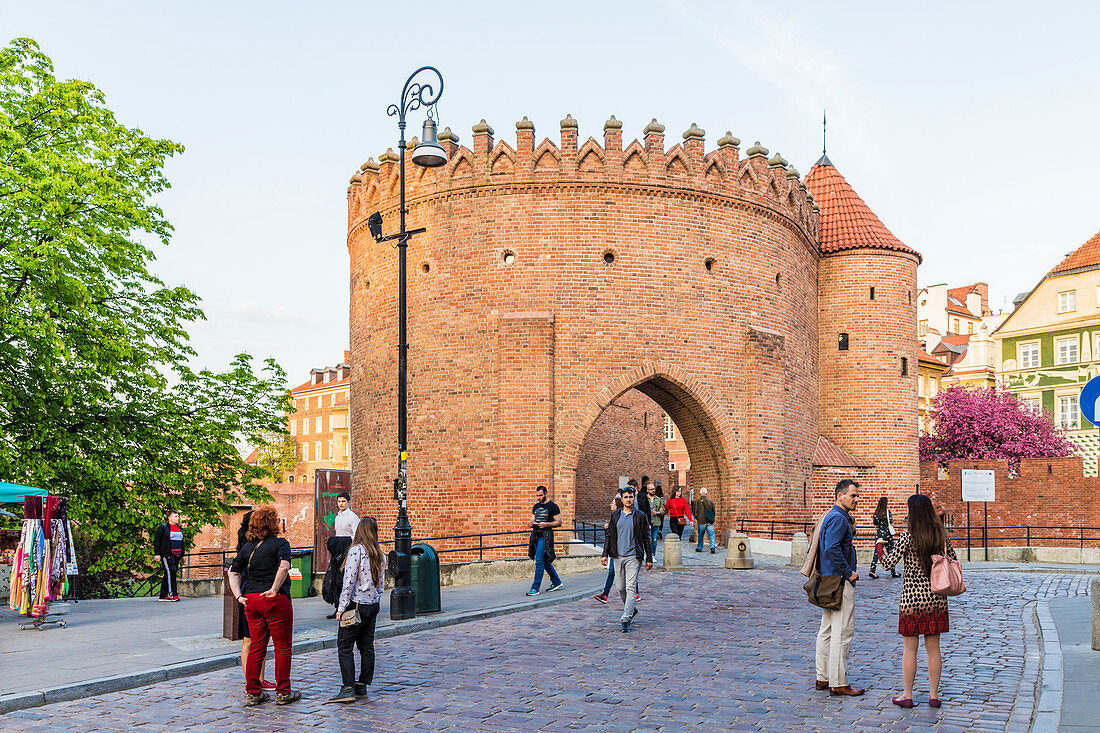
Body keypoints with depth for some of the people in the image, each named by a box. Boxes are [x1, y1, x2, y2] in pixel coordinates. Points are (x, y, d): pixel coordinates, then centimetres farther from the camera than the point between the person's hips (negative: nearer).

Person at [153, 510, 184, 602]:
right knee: (170, 572, -17)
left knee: (168, 575, 8)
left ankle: (163, 595, 12)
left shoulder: (179, 528, 19)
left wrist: (182, 554, 23)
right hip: (166, 554, -7)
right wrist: (156, 554, -12)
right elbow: (156, 541, -5)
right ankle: (172, 594, -19)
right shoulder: (163, 528, -2)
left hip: (176, 555, 7)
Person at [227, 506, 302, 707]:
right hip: (276, 600, -6)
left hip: (251, 600, 6)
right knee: (282, 647, 5)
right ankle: (283, 692, 10)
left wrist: (238, 595, 5)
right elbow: (284, 566, -24)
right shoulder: (280, 543, -7)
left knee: (257, 647, 14)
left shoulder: (247, 547, 12)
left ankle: (252, 693, 17)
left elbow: (233, 572, 10)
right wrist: (274, 590, -18)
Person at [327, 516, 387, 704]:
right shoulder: (380, 555, 8)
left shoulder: (356, 551, -14)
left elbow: (349, 581, -17)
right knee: (367, 646, 11)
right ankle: (362, 686, 17)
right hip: (373, 604, 7)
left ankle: (348, 689, -7)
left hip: (356, 604, -7)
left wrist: (342, 607, -12)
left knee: (345, 646, -3)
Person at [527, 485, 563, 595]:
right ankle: (556, 582, 28)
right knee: (545, 561, 13)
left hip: (545, 535, -7)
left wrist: (546, 524, -18)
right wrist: (532, 523, -1)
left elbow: (559, 522, -5)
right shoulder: (536, 506, 16)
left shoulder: (553, 506, -4)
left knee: (539, 561, -11)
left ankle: (535, 588, -10)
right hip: (536, 535, 7)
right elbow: (533, 519, 23)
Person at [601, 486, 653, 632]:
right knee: (620, 587, 9)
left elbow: (646, 538, 4)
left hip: (633, 556, -3)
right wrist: (605, 554, 3)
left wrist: (649, 559, 2)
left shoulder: (640, 516, 2)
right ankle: (632, 609, 31)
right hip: (618, 556, 4)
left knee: (631, 587, -11)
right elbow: (608, 535, 11)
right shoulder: (615, 515, 9)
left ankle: (626, 619, -11)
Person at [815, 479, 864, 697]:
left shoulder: (833, 516, 16)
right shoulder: (838, 518, -16)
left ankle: (823, 678, 20)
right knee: (842, 632, -6)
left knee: (827, 630, 13)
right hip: (840, 582, -11)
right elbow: (832, 549, -25)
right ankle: (838, 683, -2)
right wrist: (849, 573, -17)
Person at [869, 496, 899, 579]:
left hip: (878, 534, 4)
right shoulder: (887, 512, -9)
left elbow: (875, 525, 8)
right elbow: (891, 524, -6)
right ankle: (893, 572, 15)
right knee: (890, 553, 8)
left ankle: (872, 571, -6)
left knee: (877, 553, 4)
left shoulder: (876, 513, 2)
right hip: (887, 534, -4)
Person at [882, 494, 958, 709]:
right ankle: (934, 695, 17)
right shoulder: (941, 534, 1)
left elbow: (889, 563, -14)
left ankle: (907, 695, 10)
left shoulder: (908, 535, -13)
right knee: (933, 647, 12)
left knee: (909, 648, 4)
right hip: (936, 596, 4)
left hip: (912, 596, -4)